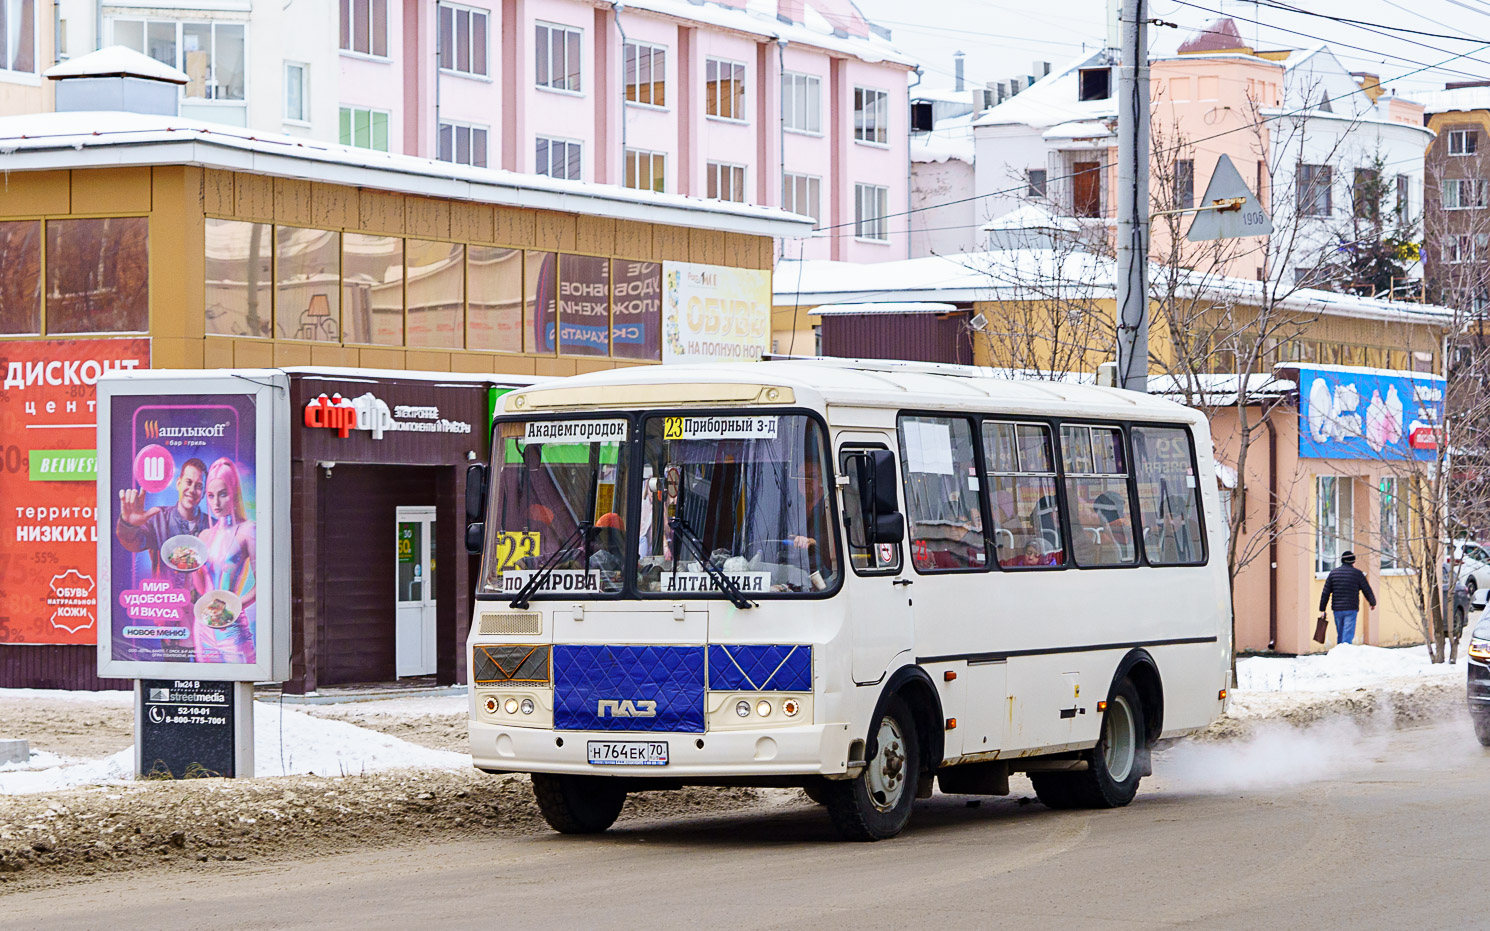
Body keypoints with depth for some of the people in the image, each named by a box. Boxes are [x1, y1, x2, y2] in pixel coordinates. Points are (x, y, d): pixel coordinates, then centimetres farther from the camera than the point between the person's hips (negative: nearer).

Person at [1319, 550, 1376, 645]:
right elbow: (1367, 591, 4)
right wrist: (1372, 603, 22)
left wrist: (1322, 609, 8)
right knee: (1348, 635, -7)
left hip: (1337, 609, 4)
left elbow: (1325, 593, 4)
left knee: (1340, 636, 15)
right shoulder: (1357, 573, -3)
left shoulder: (1333, 572, 7)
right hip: (1351, 609, -4)